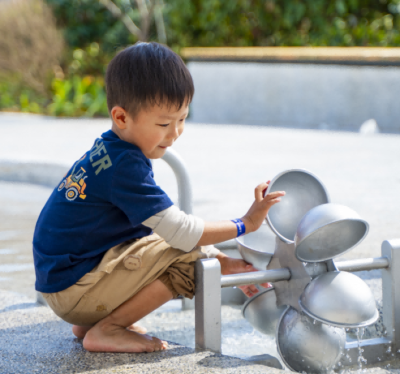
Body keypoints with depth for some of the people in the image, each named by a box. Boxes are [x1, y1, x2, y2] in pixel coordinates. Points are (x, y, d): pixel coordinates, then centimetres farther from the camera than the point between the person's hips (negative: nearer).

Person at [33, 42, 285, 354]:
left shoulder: (111, 151, 10)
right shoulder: (125, 165, -22)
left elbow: (168, 224, 14)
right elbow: (181, 233, -21)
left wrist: (223, 262, 8)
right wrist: (244, 224, -9)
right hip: (73, 289, -10)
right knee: (190, 259, -15)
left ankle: (90, 321, 12)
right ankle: (105, 330, -9)